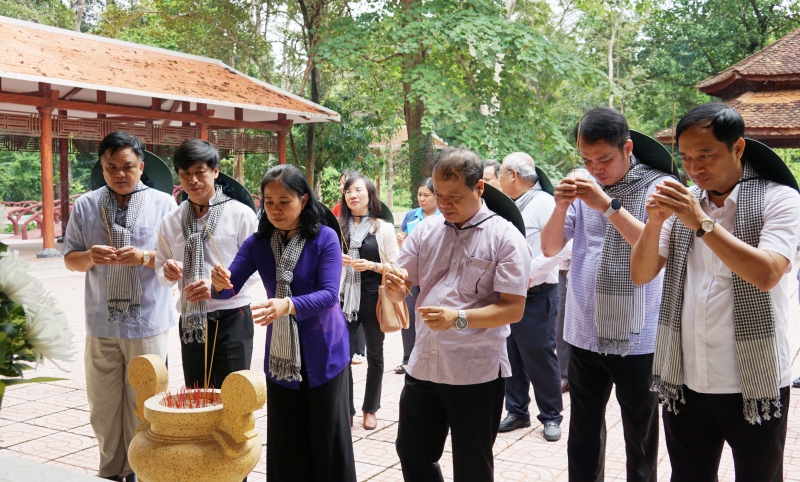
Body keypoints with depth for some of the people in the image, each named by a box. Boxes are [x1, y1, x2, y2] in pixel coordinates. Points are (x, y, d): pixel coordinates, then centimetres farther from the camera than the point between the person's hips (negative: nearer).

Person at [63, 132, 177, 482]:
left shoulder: (163, 204, -1)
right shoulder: (85, 206, 5)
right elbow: (70, 259, 7)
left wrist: (146, 257, -20)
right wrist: (90, 257, -15)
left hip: (148, 322, -2)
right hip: (101, 323, 2)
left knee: (141, 403, 7)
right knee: (103, 404, 9)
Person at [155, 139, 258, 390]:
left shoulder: (240, 214, -6)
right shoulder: (171, 221, 7)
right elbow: (160, 271, 12)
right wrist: (168, 272, -11)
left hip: (231, 319, -4)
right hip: (191, 322, 4)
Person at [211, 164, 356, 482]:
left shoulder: (325, 238, -12)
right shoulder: (258, 242, 0)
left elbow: (328, 294, -22)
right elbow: (231, 287, -5)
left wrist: (288, 305, -40)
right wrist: (220, 283, -30)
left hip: (323, 352, -3)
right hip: (279, 355, 3)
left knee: (326, 436, 6)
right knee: (285, 439, 10)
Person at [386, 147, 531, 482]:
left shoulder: (505, 237, -9)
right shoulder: (425, 231, 6)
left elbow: (513, 309, -15)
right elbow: (399, 289, 8)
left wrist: (458, 319, -28)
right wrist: (394, 286, -16)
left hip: (477, 372, -5)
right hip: (423, 366, 5)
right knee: (411, 453, 16)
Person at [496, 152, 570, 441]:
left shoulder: (543, 203, -11)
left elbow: (562, 247, -22)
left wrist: (528, 274, -21)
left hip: (535, 297, -8)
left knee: (540, 358, 0)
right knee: (512, 358, 13)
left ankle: (551, 417, 14)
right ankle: (517, 412, 25)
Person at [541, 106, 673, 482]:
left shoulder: (658, 186, -7)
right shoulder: (582, 186, 4)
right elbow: (549, 248, 2)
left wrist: (607, 205, -26)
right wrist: (561, 206, -16)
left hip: (637, 339, -3)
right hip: (584, 336, 4)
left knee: (640, 442, 11)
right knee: (582, 438, 15)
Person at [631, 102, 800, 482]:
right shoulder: (681, 202, 4)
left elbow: (766, 274, -22)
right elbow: (640, 275, 0)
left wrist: (702, 223, -25)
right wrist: (655, 222, -16)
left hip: (753, 385, -3)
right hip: (684, 383, 4)